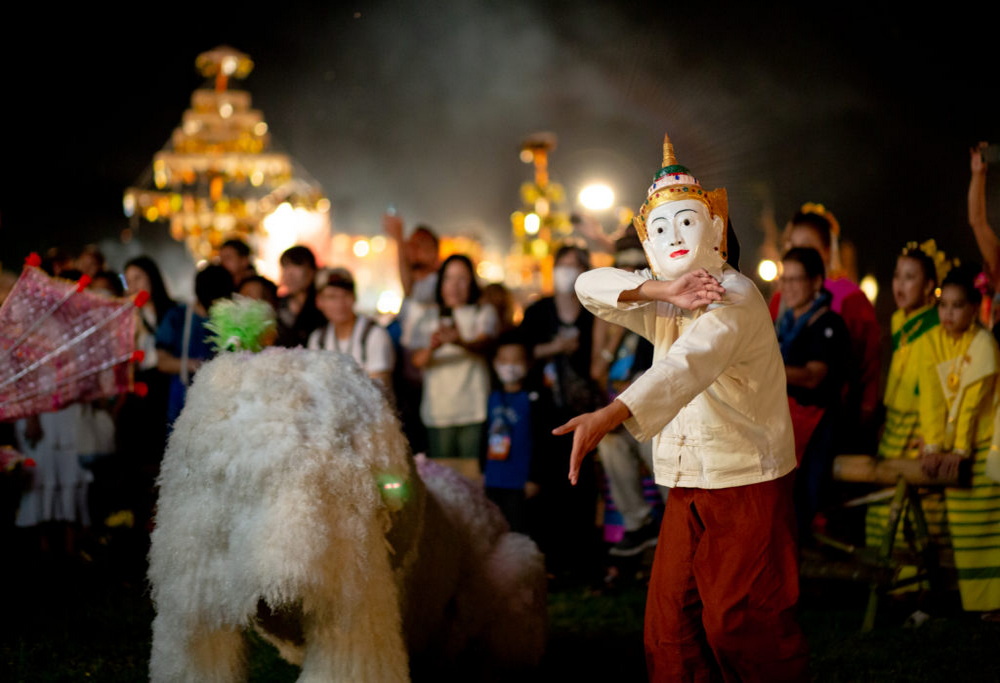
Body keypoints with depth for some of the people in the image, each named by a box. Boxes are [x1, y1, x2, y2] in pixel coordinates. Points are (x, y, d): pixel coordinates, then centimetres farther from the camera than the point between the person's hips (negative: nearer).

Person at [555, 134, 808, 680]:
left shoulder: (734, 298, -14)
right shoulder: (665, 302, 12)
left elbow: (689, 364, -32)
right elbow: (590, 286, 0)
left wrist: (609, 416, -48)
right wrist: (659, 290, -20)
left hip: (746, 482, -7)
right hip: (686, 486, 7)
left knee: (740, 625, -7)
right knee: (669, 627, 3)